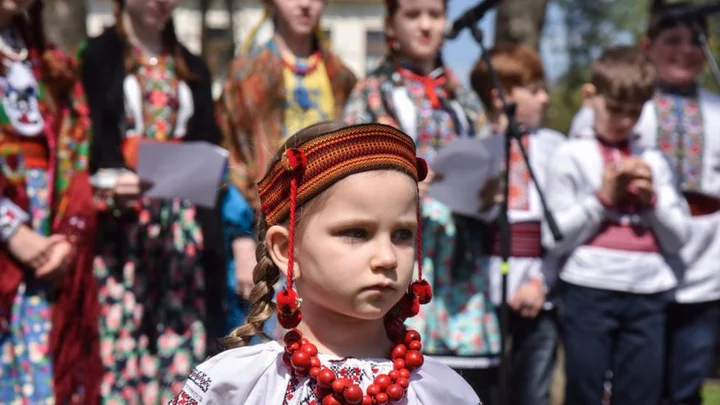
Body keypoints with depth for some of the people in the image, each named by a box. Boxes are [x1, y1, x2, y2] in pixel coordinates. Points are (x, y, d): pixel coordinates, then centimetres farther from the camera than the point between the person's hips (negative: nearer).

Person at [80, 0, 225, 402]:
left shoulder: (193, 67, 20)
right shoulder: (98, 56, 7)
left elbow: (208, 145, 14)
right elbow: (89, 134, -3)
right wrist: (111, 176, -24)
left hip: (183, 220, 3)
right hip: (123, 219, -3)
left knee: (182, 331, -2)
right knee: (124, 328, -7)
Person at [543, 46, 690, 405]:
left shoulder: (653, 161, 14)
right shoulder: (571, 156, 3)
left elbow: (678, 237, 12)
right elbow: (555, 240, -4)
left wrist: (652, 197, -3)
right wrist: (603, 196, -7)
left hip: (647, 295, 3)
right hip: (590, 291, -3)